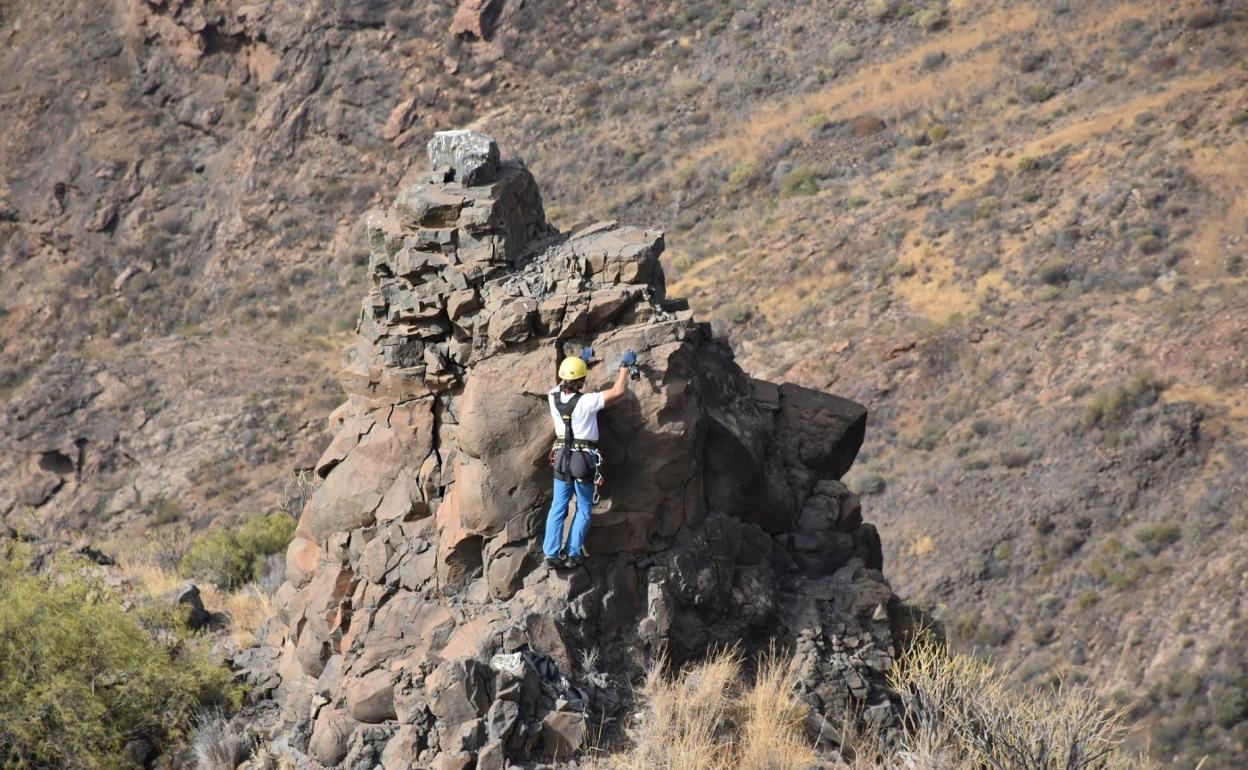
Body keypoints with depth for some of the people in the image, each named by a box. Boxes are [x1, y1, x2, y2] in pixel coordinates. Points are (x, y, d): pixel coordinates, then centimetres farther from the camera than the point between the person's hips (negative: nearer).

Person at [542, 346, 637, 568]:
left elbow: (563, 382, 18)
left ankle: (551, 554, 5)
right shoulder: (586, 402, -21)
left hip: (561, 457, 4)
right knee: (583, 509, 10)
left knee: (558, 507, 8)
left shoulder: (554, 397, -6)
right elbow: (618, 391, -17)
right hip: (584, 459, -4)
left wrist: (581, 359, 28)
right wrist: (625, 366, -2)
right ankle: (573, 553, 8)